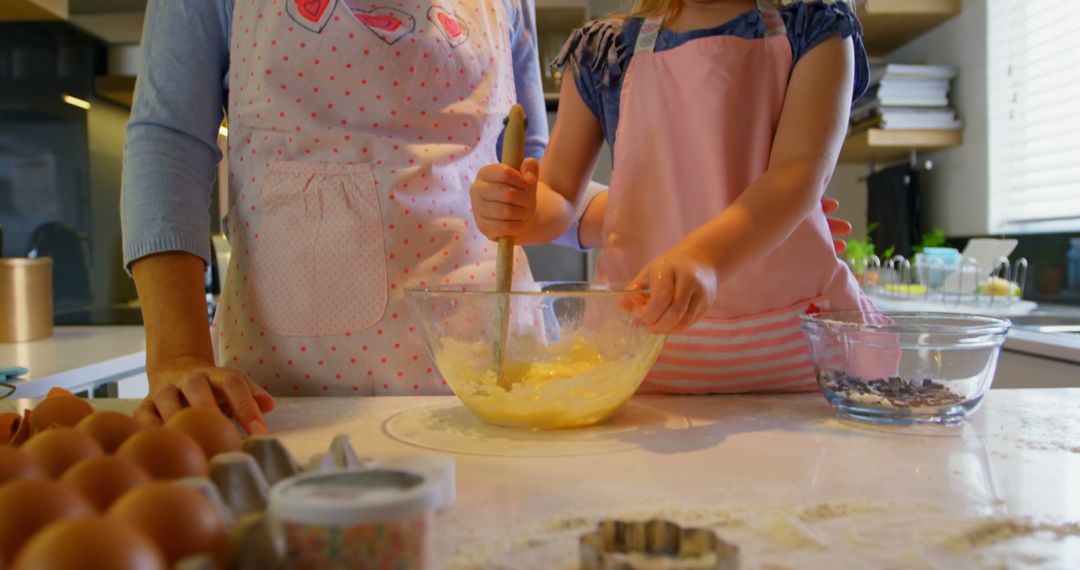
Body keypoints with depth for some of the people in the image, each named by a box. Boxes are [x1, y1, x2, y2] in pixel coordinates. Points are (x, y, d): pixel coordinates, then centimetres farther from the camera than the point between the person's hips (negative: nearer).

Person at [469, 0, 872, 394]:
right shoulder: (603, 51, 7)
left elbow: (801, 172, -15)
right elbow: (558, 195, 6)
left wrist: (702, 255, -35)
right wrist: (521, 213, -19)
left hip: (791, 339, 0)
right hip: (639, 326, 1)